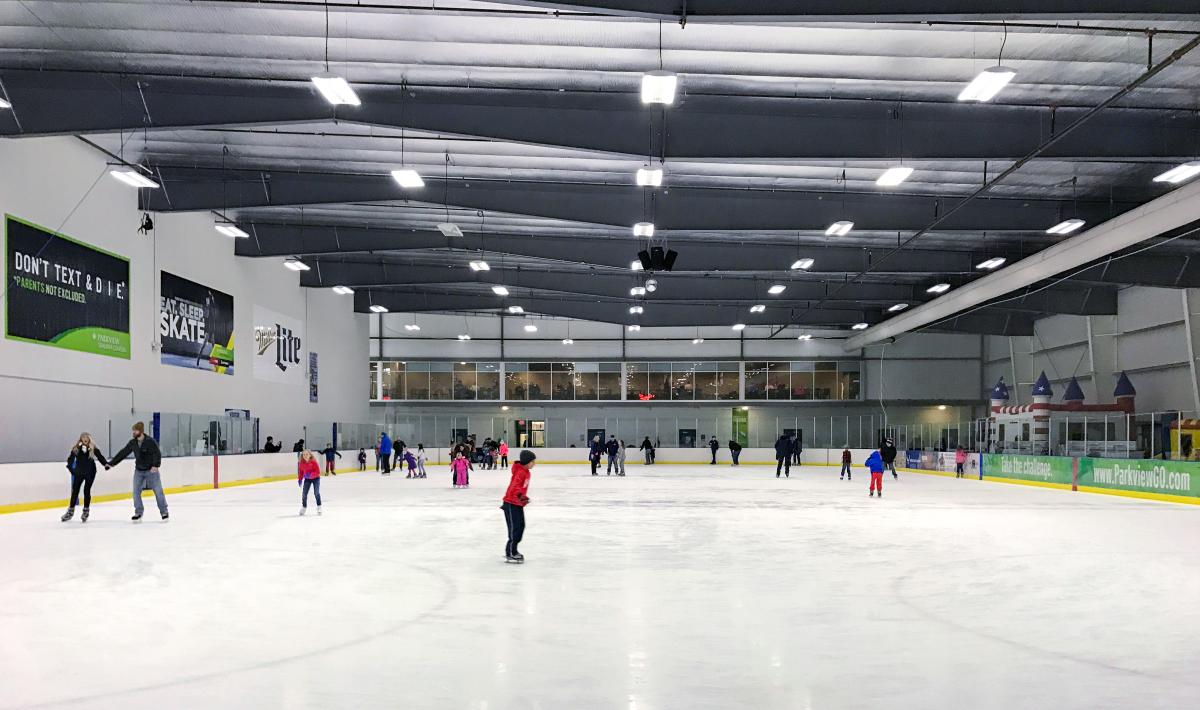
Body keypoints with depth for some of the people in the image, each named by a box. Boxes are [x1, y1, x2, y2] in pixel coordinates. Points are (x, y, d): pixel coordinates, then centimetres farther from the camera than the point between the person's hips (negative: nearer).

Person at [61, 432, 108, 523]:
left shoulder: (93, 449, -10)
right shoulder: (76, 448, -8)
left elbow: (100, 457, -7)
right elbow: (71, 458, -7)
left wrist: (105, 464, -21)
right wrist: (70, 466, -21)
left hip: (90, 473, -1)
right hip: (79, 472, 2)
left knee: (87, 491, 3)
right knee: (75, 490, 7)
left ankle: (86, 511, 16)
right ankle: (70, 510, 20)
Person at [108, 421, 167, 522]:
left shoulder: (150, 441, -16)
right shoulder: (132, 443, 1)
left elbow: (157, 454, -19)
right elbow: (122, 453, 9)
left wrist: (155, 465, -33)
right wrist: (111, 463, 10)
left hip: (151, 470, -5)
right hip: (138, 471, 5)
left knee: (158, 491, 0)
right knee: (136, 492, 0)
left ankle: (164, 512, 9)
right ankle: (138, 513, 12)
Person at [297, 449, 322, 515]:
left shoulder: (313, 462, -20)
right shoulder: (302, 463, -7)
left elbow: (318, 471, -21)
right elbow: (300, 471, 6)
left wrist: (310, 474, -32)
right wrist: (300, 479, -3)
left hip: (315, 478, -4)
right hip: (307, 479, 4)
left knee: (316, 492, -10)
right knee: (304, 493, 0)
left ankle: (319, 507, 4)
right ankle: (304, 507, 18)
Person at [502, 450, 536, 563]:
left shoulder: (526, 472, 11)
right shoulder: (520, 472, -20)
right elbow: (515, 486, -34)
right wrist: (520, 495, -50)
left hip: (518, 504, 10)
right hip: (511, 504, -10)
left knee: (521, 526, 15)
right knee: (515, 528, -9)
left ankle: (512, 550, 26)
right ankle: (510, 554, -2)